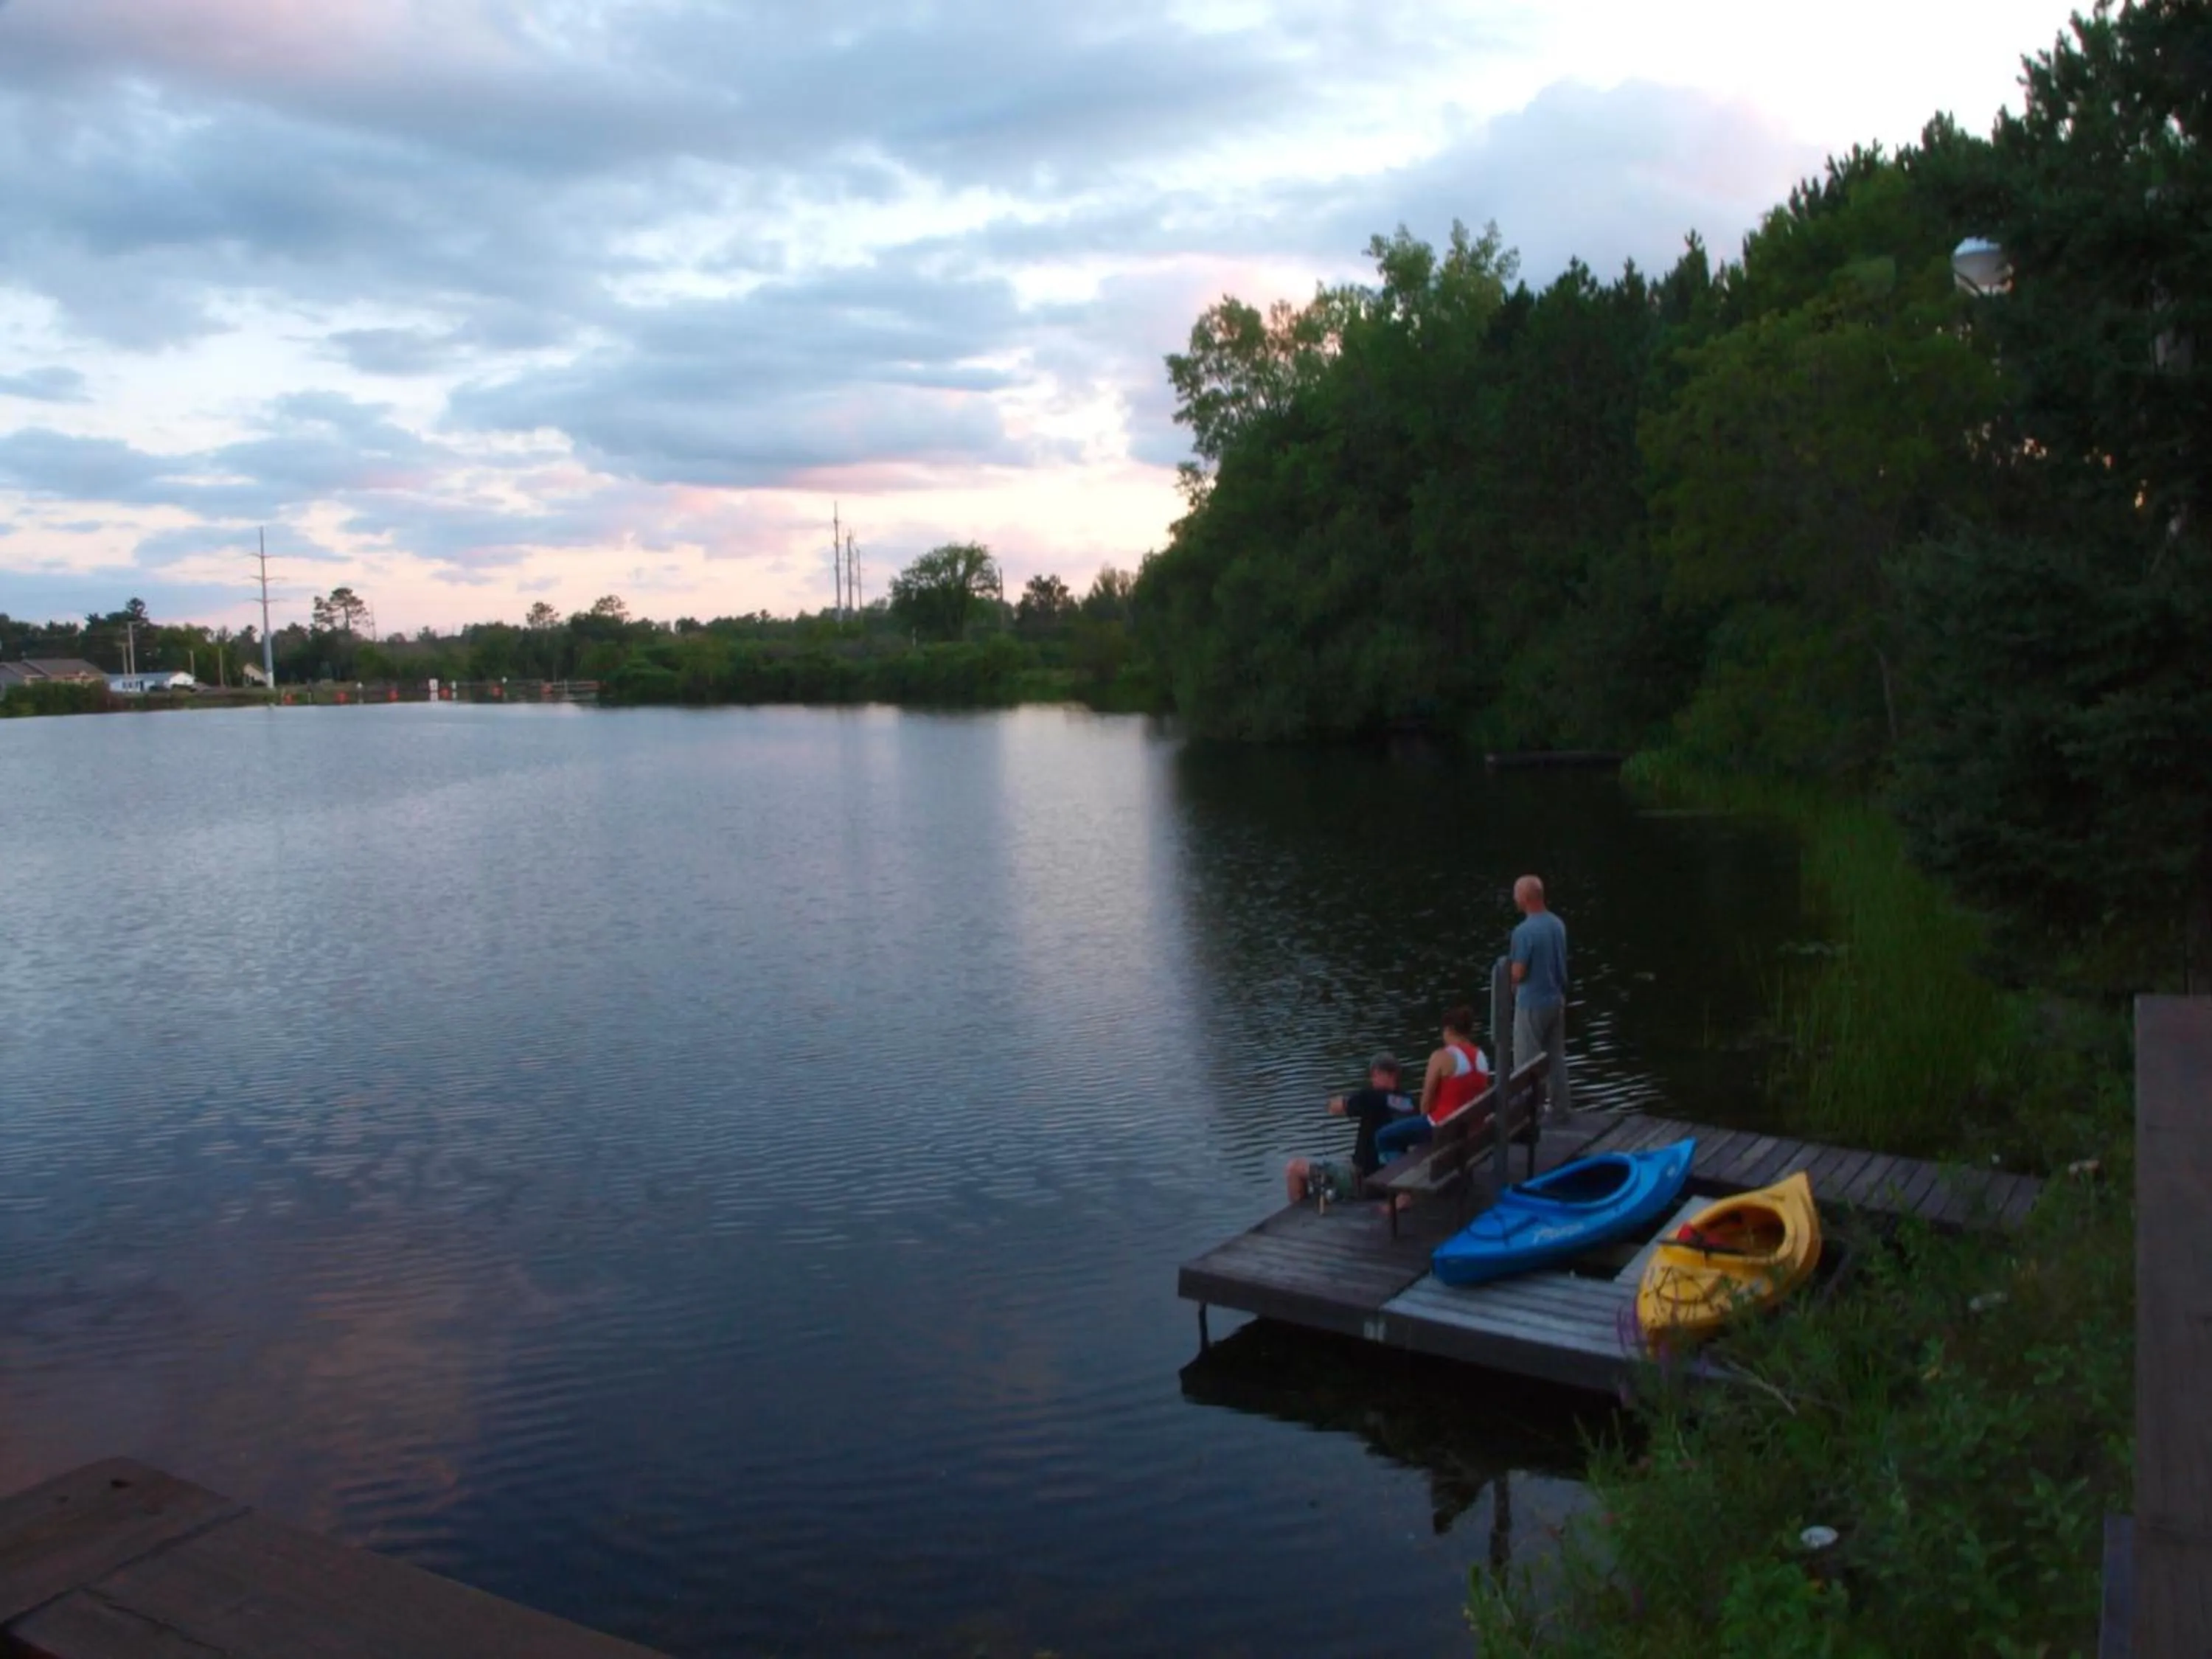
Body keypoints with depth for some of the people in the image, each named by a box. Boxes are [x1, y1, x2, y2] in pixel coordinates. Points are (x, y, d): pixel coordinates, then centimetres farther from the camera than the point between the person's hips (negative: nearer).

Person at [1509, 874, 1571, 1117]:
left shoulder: (1524, 932, -23)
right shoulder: (1558, 924, 0)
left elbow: (1518, 974, -20)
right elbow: (1561, 962, 11)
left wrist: (1510, 981, 2)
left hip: (1532, 1003, -7)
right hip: (1556, 999, 7)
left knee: (1527, 1061, 4)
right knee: (1556, 1056, 16)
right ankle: (1558, 1106, 24)